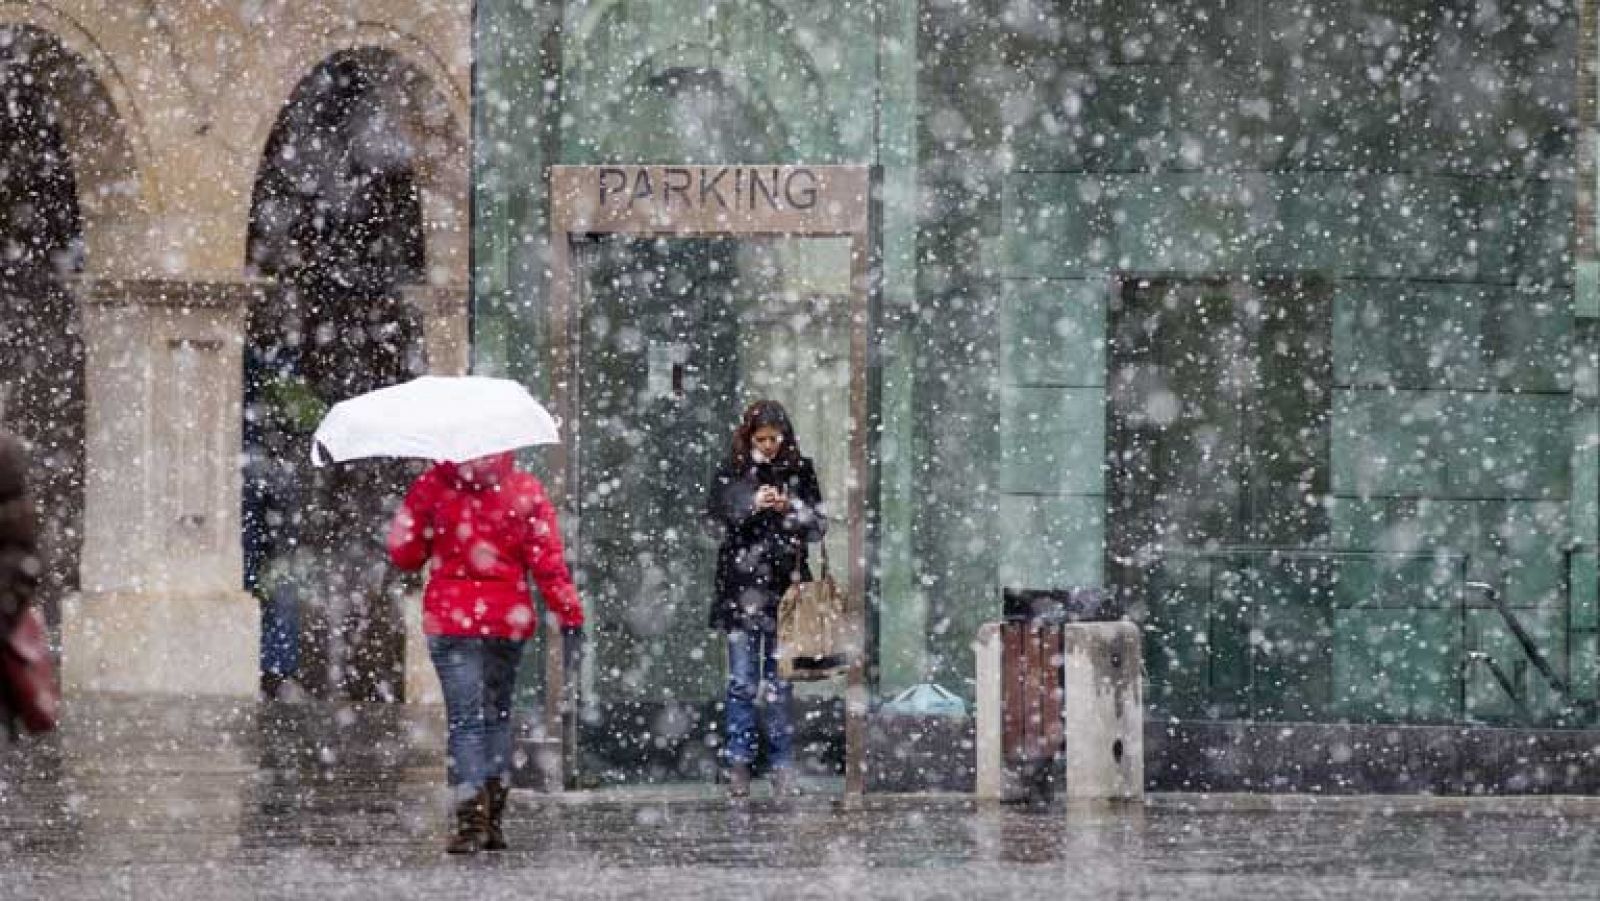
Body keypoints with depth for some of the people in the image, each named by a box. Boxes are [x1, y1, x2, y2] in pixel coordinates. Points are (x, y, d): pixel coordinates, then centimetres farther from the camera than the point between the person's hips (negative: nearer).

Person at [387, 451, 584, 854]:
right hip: (508, 618, 2)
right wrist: (570, 616, -1)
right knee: (498, 713, 16)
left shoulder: (431, 485, -6)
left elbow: (403, 553, 0)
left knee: (464, 718, -4)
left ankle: (470, 820, -16)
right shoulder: (526, 490, -2)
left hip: (450, 619, -2)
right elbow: (548, 559, -4)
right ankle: (493, 819, 15)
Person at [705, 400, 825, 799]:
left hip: (786, 586, 1)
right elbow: (715, 519, 0)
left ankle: (782, 765, 7)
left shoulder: (800, 470, 5)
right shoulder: (730, 472, 4)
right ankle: (738, 763, 2)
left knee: (781, 683, 3)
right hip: (741, 588, -1)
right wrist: (752, 506, -15)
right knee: (742, 682, -3)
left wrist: (791, 508, -13)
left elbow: (819, 526, 6)